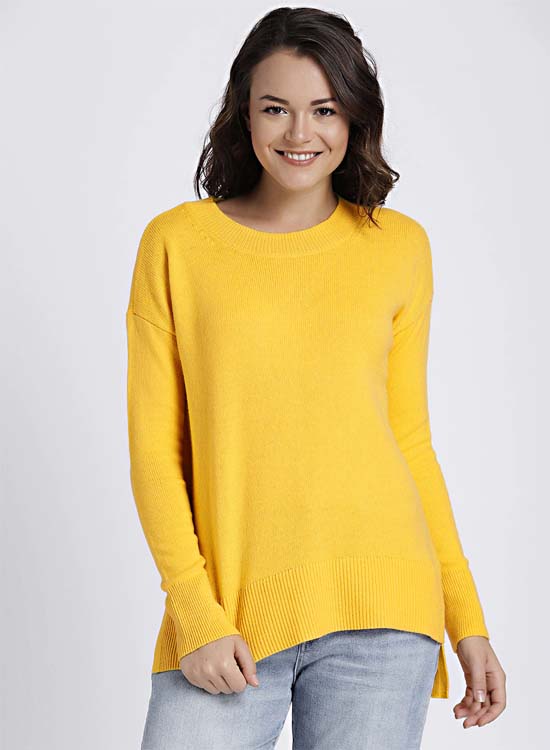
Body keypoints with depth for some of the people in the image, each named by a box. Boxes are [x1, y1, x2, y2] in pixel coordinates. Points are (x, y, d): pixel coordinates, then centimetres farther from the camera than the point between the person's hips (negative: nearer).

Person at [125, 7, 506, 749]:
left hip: (376, 605, 1)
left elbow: (410, 438, 10)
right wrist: (193, 608, -8)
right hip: (228, 617, -1)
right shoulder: (177, 241, 2)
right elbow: (154, 445, 2)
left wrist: (467, 621, 8)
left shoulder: (399, 246, 7)